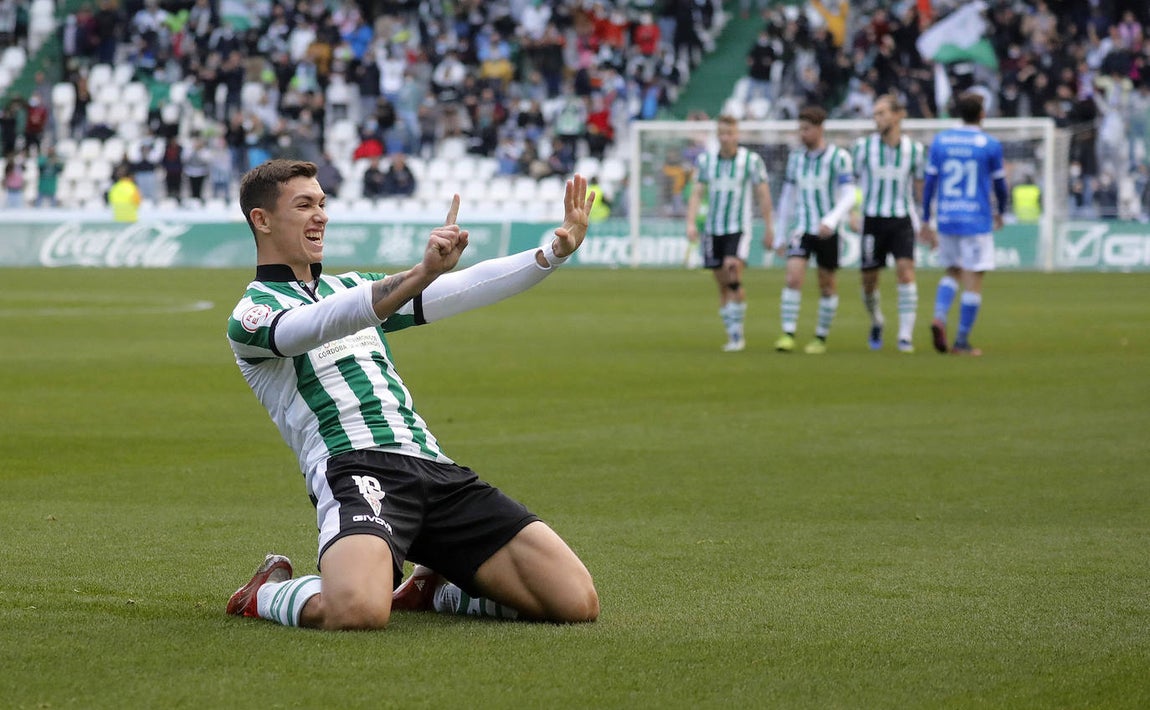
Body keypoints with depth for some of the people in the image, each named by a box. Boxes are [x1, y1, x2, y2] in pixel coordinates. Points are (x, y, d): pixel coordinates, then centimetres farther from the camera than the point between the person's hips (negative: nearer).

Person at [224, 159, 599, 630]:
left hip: (433, 467, 7)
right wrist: (422, 272, -33)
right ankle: (268, 593, -2)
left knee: (577, 603, -9)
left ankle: (433, 590, 17)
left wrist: (556, 252, 9)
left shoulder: (350, 287, 28)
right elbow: (323, 322, -18)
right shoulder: (252, 314, 4)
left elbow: (464, 288, 24)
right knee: (357, 612, -39)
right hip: (354, 468, -7)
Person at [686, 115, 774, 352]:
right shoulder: (705, 159, 4)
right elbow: (696, 193, 4)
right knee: (722, 286, 6)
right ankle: (733, 336, 17)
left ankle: (737, 334, -16)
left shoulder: (751, 160, -4)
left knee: (733, 273, -22)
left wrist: (769, 228, 1)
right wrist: (691, 223, -8)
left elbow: (763, 195, 0)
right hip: (713, 230, 4)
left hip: (739, 229, -4)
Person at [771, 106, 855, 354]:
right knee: (793, 277, -15)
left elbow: (848, 197, -13)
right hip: (801, 229, 3)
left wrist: (831, 220, -29)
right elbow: (787, 197, 13)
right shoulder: (796, 157, 6)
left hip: (827, 231, -3)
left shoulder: (838, 157, -9)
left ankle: (821, 338, 20)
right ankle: (788, 334, -17)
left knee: (827, 285, 7)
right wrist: (780, 236, 13)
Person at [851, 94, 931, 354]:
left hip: (902, 220, 0)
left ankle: (906, 337, -14)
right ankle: (876, 323, 35)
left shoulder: (914, 149, 1)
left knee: (906, 272, -16)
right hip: (872, 218, 0)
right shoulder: (863, 146, -3)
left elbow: (920, 187, 11)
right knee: (869, 280, 5)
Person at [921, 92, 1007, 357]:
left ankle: (939, 317, -6)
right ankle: (961, 342, 0)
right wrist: (1001, 212, 21)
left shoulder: (940, 140, 3)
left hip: (946, 219, 4)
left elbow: (930, 181, 4)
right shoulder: (990, 144, -5)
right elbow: (999, 184, 4)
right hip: (977, 221, -4)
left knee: (952, 273, 19)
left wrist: (925, 218, 12)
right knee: (973, 281, 1)